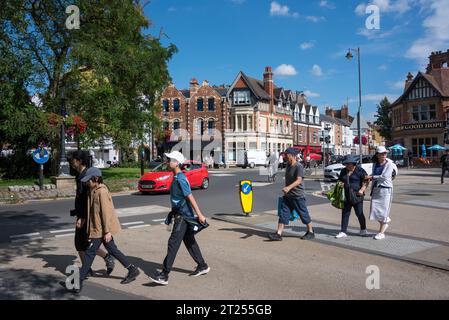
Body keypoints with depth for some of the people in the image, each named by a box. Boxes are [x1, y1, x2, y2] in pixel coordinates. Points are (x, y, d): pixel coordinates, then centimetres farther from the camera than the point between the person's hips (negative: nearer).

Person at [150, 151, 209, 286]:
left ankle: (164, 275, -2)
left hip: (183, 216, -10)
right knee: (190, 242, 17)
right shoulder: (177, 177, 11)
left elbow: (190, 197, -23)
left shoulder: (180, 179, -19)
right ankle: (202, 266, 30)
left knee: (173, 244, -7)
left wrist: (199, 214, -25)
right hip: (182, 215, 10)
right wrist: (173, 212, 25)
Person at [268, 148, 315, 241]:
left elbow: (299, 180, -29)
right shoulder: (288, 165, 10)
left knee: (304, 215, 6)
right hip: (288, 195, 8)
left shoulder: (299, 167, -16)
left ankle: (310, 232, 24)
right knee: (283, 214, 0)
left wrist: (289, 187, -43)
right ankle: (278, 234, 1)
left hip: (298, 196, -7)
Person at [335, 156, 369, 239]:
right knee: (345, 214, 3)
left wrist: (362, 190, -19)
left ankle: (363, 230, 25)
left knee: (359, 213, 3)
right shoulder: (343, 171, 13)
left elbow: (366, 181, -6)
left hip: (357, 196, -5)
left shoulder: (360, 170, -4)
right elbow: (340, 181, 24)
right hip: (346, 197, 5)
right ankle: (343, 232, 7)